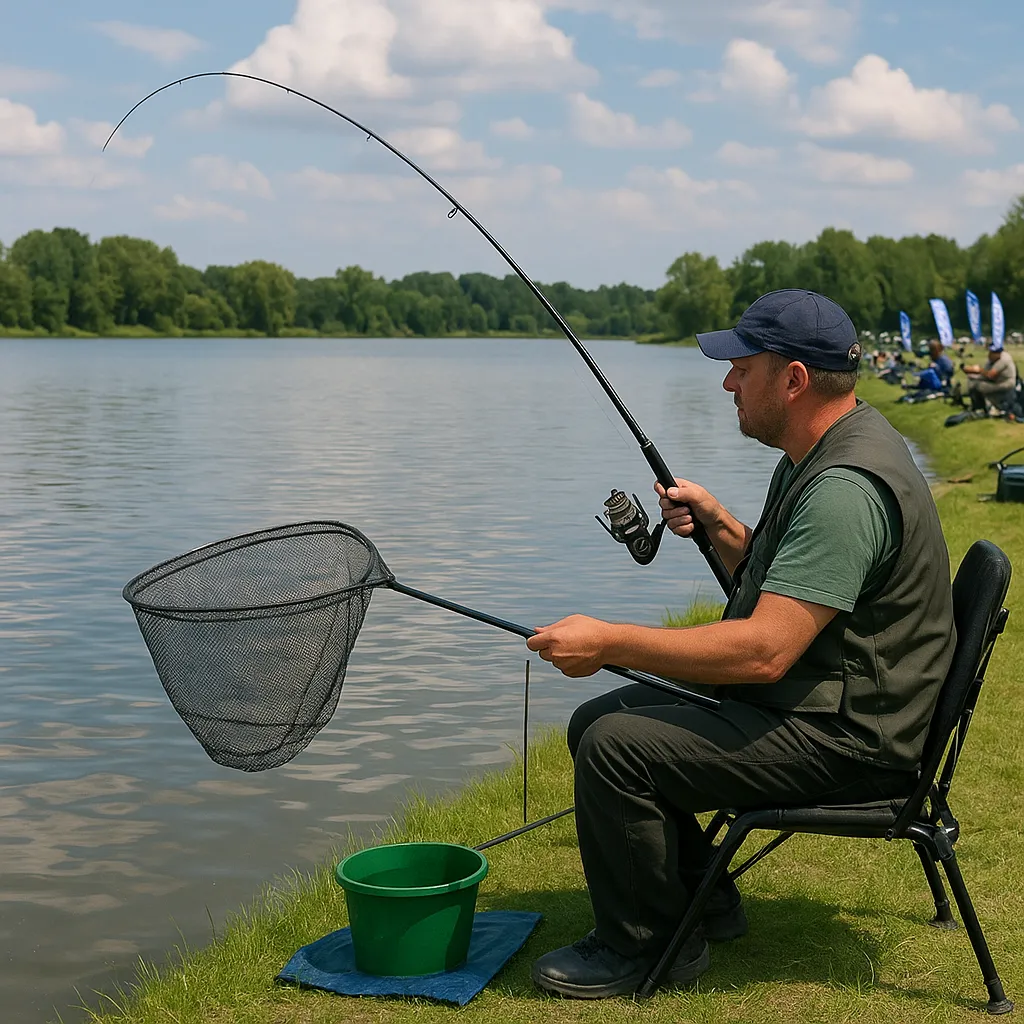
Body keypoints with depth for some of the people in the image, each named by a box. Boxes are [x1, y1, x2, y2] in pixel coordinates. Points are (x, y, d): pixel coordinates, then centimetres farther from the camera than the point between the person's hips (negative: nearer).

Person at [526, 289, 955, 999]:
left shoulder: (846, 488, -26)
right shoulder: (818, 457, 9)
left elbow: (764, 651, -32)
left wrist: (609, 642, -26)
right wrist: (718, 526, 2)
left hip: (845, 737, -11)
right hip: (806, 702, 11)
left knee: (615, 747, -21)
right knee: (596, 719, 10)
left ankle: (645, 946, 0)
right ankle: (704, 901, 22)